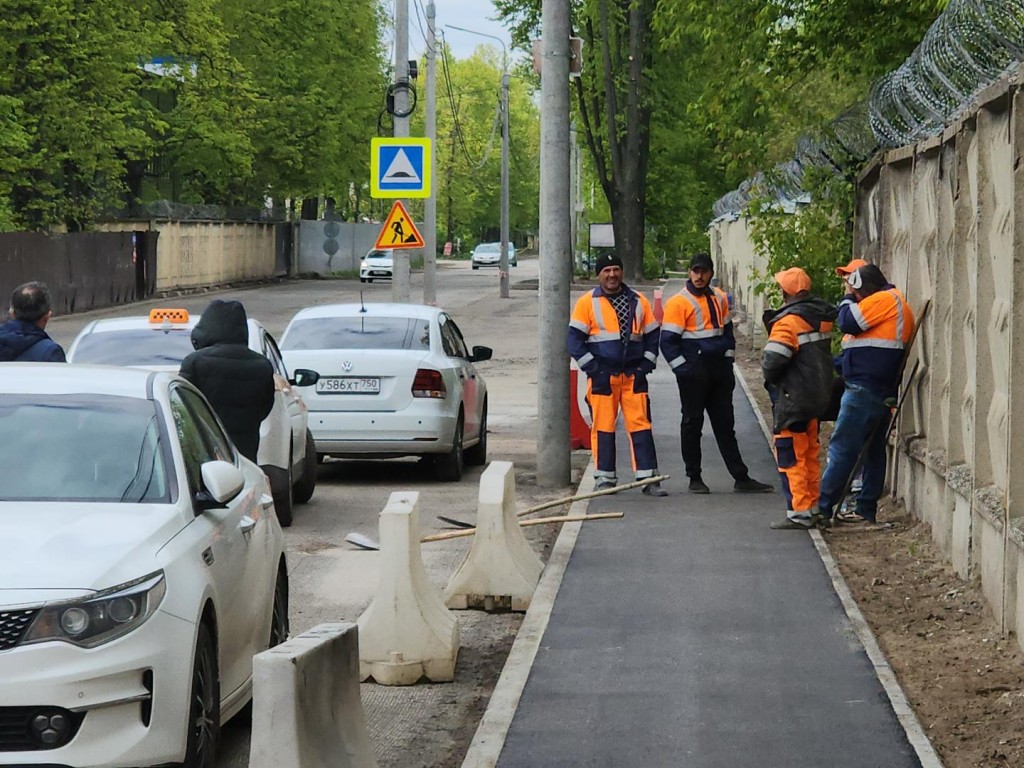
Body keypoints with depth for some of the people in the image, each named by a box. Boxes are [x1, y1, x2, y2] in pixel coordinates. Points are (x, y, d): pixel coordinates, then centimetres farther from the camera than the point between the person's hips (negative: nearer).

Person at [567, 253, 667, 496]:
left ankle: (649, 479, -1)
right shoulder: (588, 302, 1)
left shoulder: (638, 302, 10)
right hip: (602, 376, -2)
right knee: (603, 427, 1)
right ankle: (605, 478, 8)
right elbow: (575, 339, -1)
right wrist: (593, 369, -8)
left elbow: (652, 335, 15)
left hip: (633, 375, 2)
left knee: (641, 425, -1)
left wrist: (646, 365, 3)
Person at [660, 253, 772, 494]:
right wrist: (683, 369, -13)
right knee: (692, 423, 2)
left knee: (725, 424, 9)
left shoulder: (720, 298, 11)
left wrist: (728, 357, 11)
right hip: (693, 372, -6)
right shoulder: (679, 302, -7)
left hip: (719, 370, 6)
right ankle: (694, 478, 9)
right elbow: (668, 341, -8)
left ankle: (741, 478, 10)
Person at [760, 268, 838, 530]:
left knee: (791, 456, -3)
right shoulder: (822, 316, 6)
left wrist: (769, 375, -3)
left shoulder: (789, 321, -19)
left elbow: (773, 360, -23)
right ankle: (813, 505, 25)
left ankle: (799, 513, -5)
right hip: (819, 395, 9)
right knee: (810, 453, 18)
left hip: (793, 398, -9)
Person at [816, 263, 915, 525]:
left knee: (842, 448, -9)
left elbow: (848, 322, -15)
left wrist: (848, 297, -2)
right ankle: (866, 509, 17)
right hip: (885, 391, 11)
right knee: (874, 450, 13)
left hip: (864, 388, -11)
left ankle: (823, 509, -9)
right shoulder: (899, 304, 21)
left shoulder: (882, 300, -12)